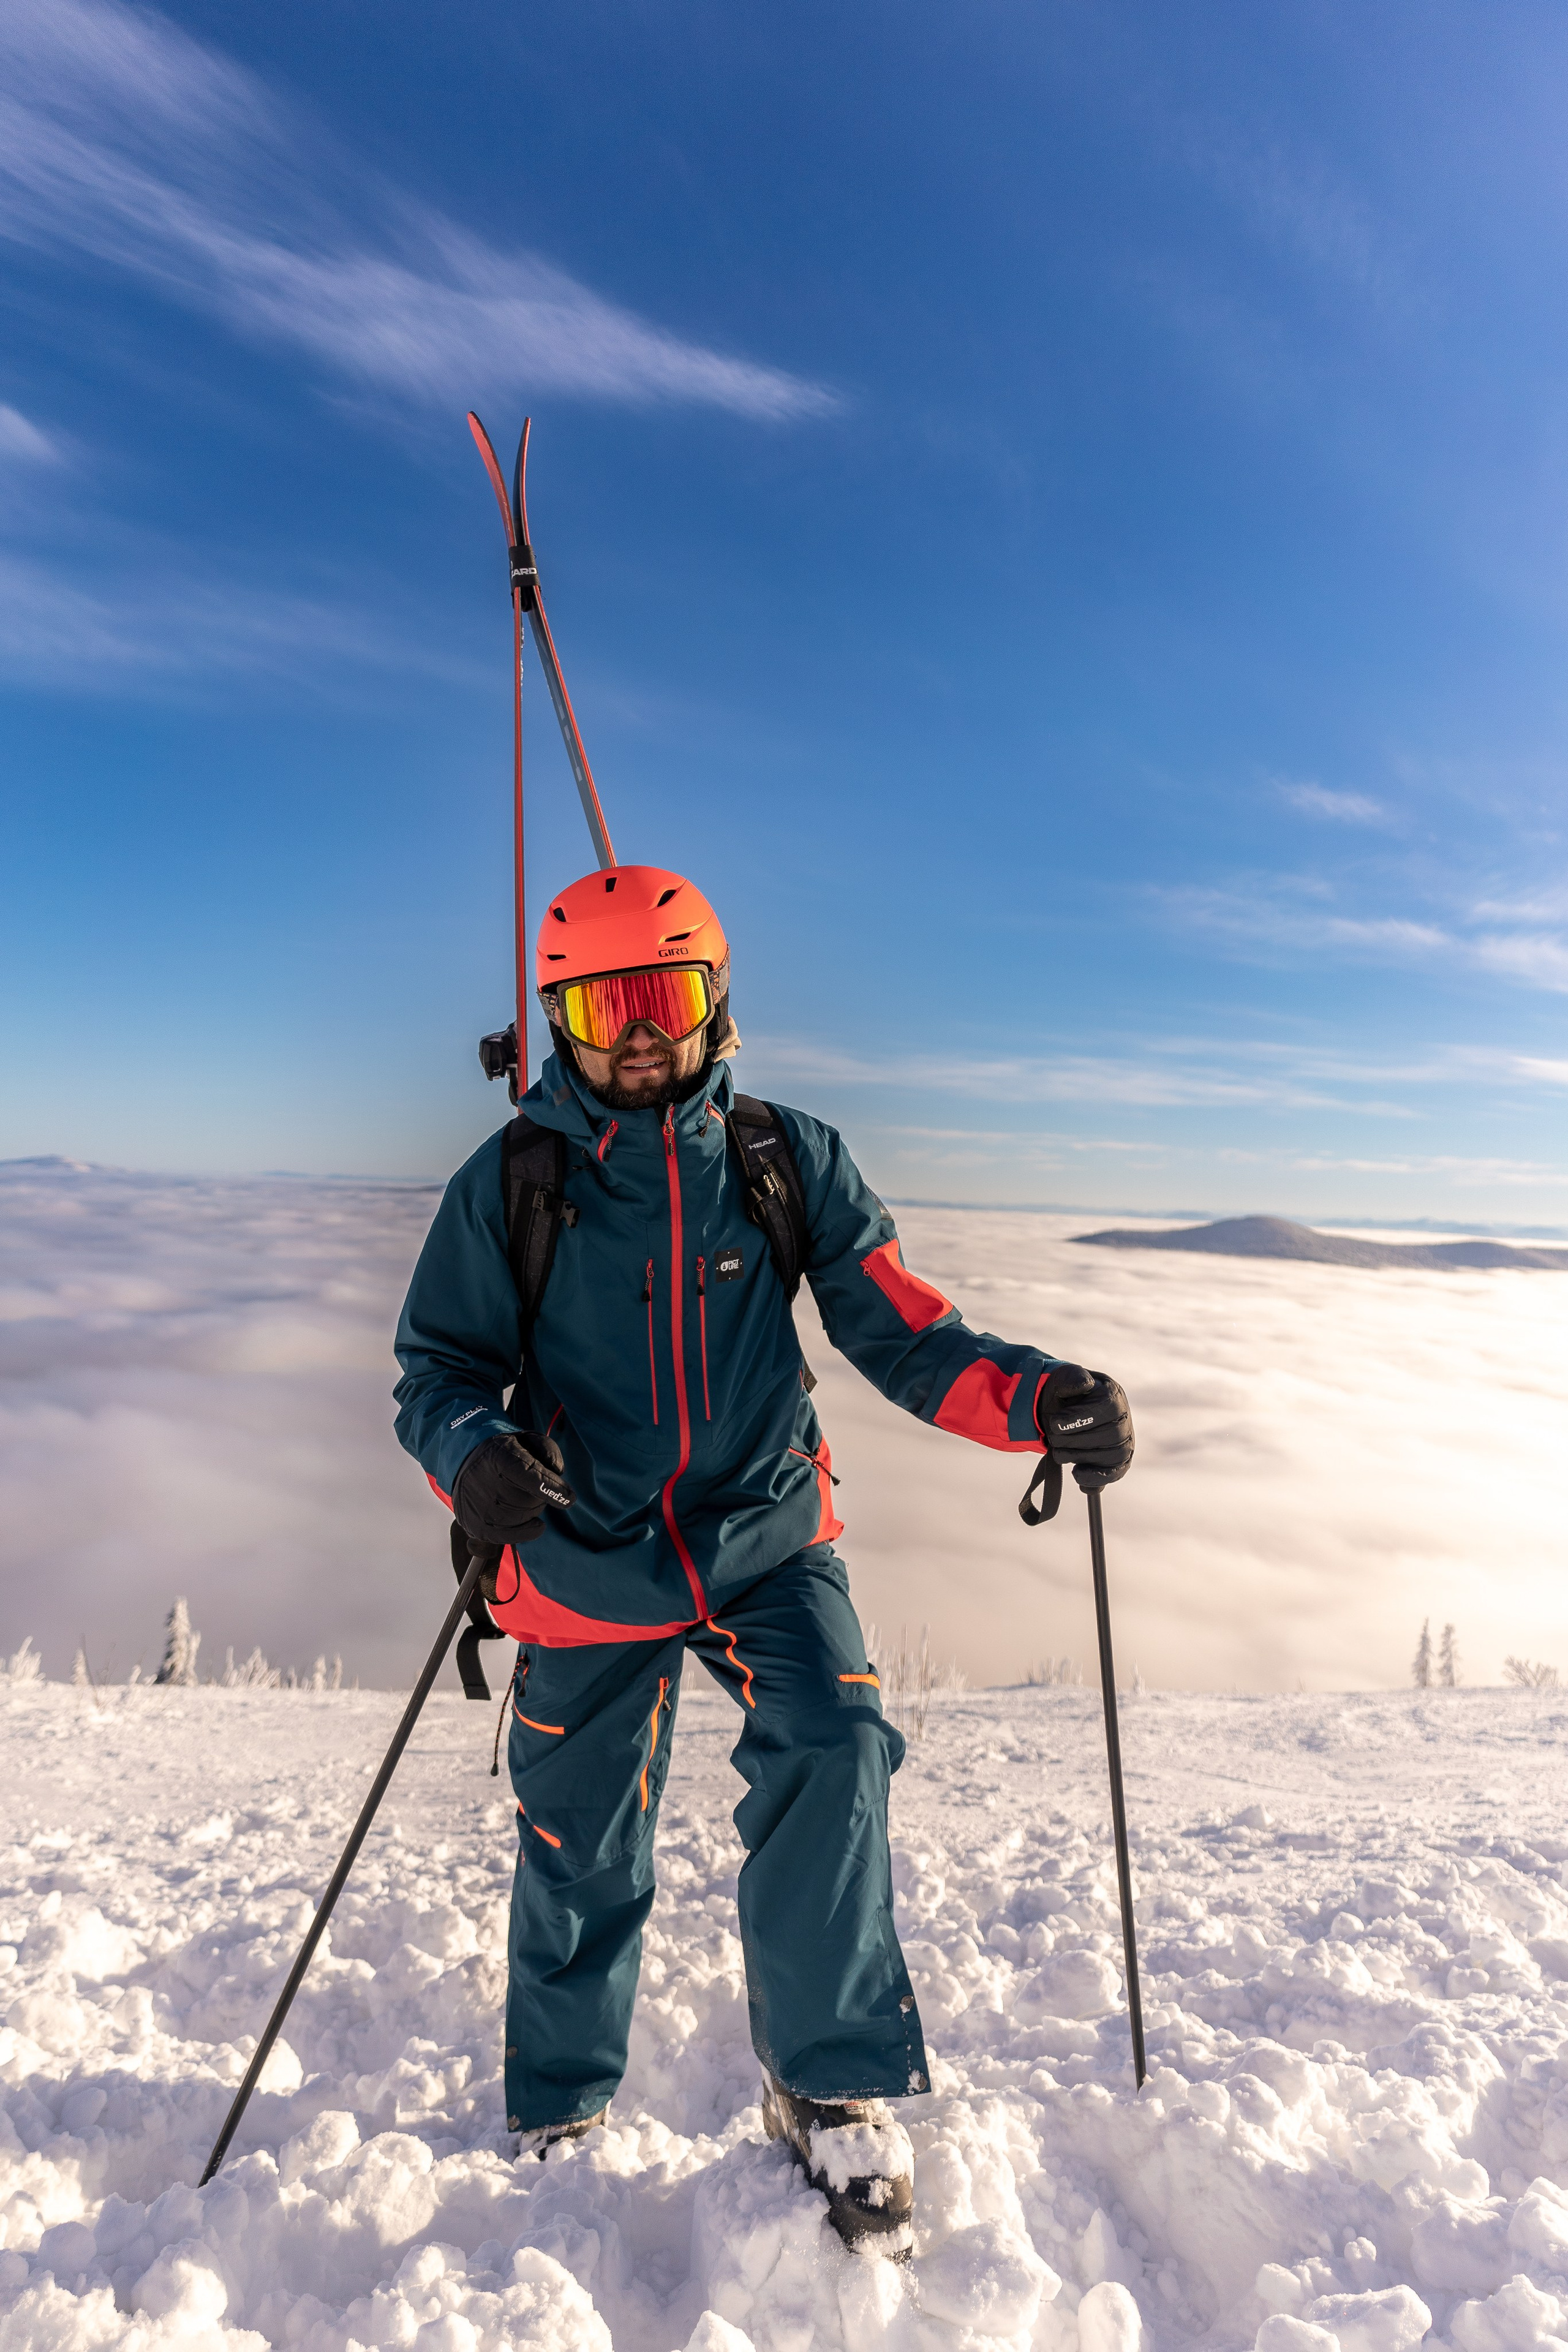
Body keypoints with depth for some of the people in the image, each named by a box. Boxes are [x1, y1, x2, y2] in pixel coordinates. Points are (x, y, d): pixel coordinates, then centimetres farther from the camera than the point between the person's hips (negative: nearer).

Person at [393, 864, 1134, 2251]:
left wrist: (1034, 1397, -25)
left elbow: (897, 1327, -8)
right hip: (588, 1563, 0)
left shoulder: (789, 1160, -5)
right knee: (581, 1852, 12)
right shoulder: (507, 1185, -7)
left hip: (768, 1538, 0)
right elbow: (440, 1365, -3)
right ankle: (555, 2112, 42)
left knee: (832, 1757, -21)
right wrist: (474, 1456, -26)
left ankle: (831, 2085, 6)